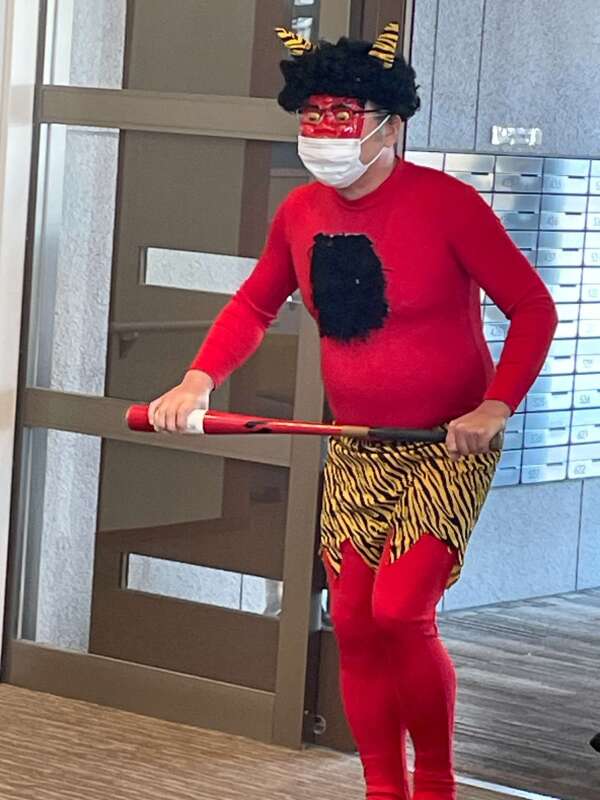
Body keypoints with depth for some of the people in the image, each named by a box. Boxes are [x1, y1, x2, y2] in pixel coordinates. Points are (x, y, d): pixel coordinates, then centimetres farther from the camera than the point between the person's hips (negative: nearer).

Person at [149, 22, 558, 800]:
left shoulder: (445, 203, -16)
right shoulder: (301, 212, 0)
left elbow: (533, 307, -12)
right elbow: (254, 304, 15)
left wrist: (497, 405, -24)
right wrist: (200, 379, -1)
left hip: (447, 450, -6)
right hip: (356, 452, 6)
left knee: (401, 613, -16)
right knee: (352, 624, 4)